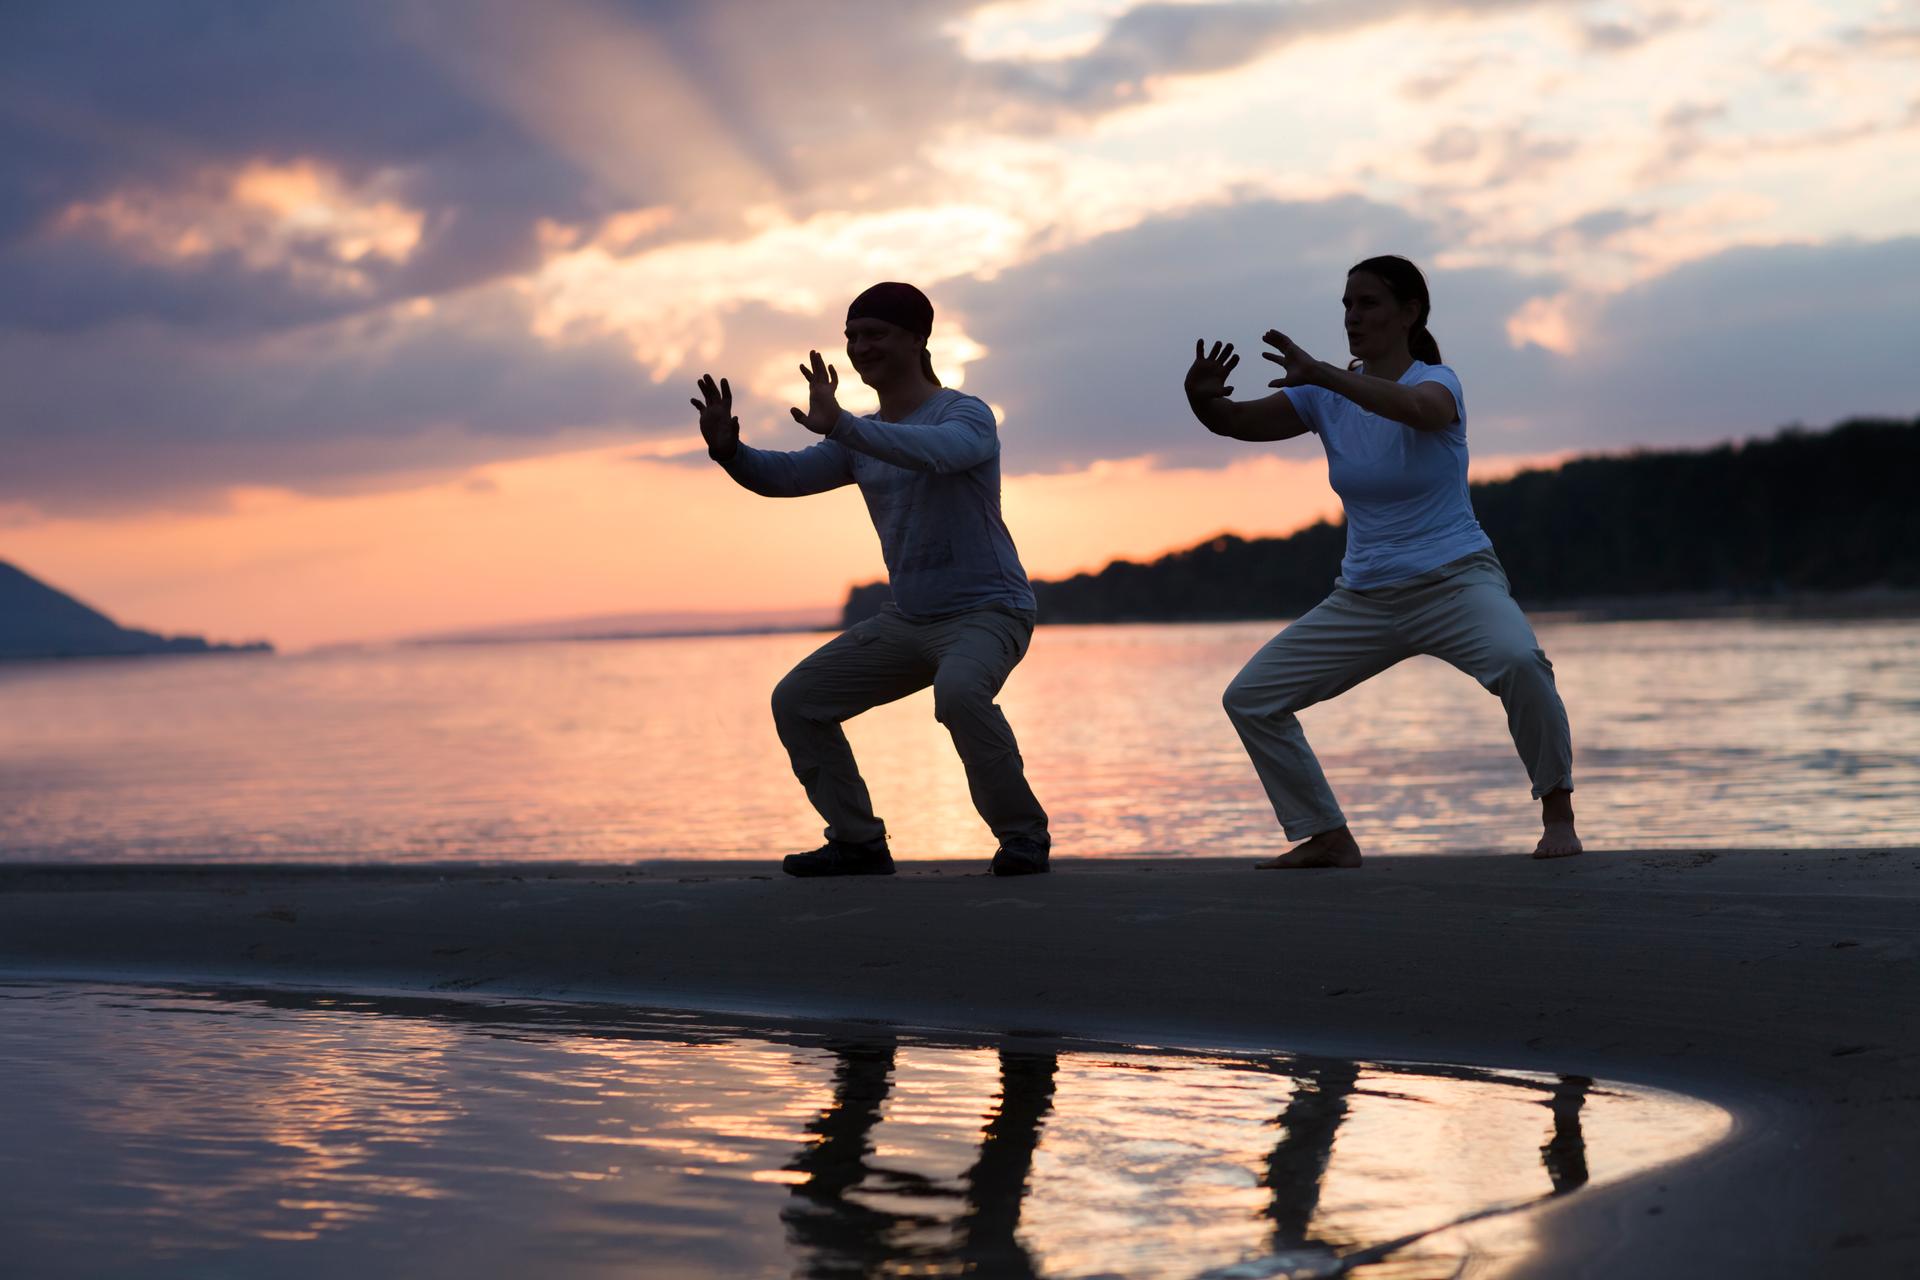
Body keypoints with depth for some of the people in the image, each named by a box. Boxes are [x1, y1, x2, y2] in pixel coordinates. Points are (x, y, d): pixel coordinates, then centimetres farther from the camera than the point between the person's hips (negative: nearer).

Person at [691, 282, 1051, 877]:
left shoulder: (967, 415, -13)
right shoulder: (862, 440, 10)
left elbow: (935, 451, -36)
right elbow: (785, 476, 3)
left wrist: (840, 426, -48)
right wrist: (728, 449, -18)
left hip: (988, 611, -8)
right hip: (907, 620, 8)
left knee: (958, 690, -38)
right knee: (796, 701, 1)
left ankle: (1024, 833, -20)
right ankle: (858, 842, 8)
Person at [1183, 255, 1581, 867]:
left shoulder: (1436, 381, -11)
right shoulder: (1327, 396, 4)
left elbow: (1413, 407, -36)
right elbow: (1236, 422, -5)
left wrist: (1322, 375, -49)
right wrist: (1202, 398, -29)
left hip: (1454, 581, -5)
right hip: (1363, 599, 6)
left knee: (1519, 661, -36)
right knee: (1249, 698, -1)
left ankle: (1558, 816, -17)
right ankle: (1328, 837, 9)